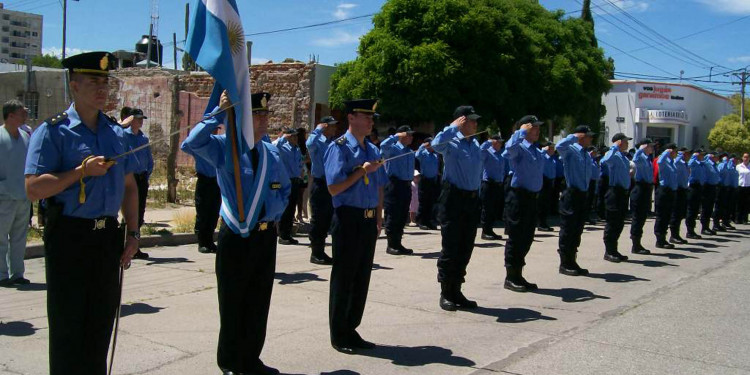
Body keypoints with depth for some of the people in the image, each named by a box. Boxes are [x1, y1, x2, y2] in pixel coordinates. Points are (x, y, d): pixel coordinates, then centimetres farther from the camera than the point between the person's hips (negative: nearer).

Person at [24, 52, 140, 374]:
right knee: (67, 327, 4)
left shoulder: (116, 132, 11)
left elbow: (129, 186, 15)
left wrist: (132, 233, 9)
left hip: (108, 236, 5)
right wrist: (81, 171, -19)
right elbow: (34, 189, -14)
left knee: (101, 324, 14)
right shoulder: (53, 131, -6)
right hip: (70, 236, -5)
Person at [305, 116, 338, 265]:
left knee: (327, 219, 12)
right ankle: (315, 254, 6)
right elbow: (309, 144, -30)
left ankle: (321, 251, 21)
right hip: (320, 184, -7)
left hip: (331, 184, 7)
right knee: (318, 219, -1)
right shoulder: (317, 142, -7)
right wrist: (318, 129, -17)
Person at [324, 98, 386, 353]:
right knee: (343, 278, 2)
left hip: (369, 220, 7)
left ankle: (351, 330, 26)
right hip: (348, 219, -7)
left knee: (362, 278, 13)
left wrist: (379, 217, 12)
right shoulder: (339, 148, -10)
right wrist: (362, 171, -20)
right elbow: (334, 188, -16)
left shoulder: (373, 150, 12)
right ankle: (339, 335, 15)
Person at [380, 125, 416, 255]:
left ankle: (397, 244, 20)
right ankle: (391, 245, 5)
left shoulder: (411, 152, 16)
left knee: (403, 217, 11)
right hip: (394, 184, -8)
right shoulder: (392, 148, -7)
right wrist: (397, 136, -22)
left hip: (406, 185, 8)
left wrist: (413, 178, 18)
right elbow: (383, 145, -30)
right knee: (392, 216, -3)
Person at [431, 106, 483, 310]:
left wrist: (477, 196, 17)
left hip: (472, 199, 7)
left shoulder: (476, 144, 13)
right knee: (450, 248, -2)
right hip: (453, 198, -7)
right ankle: (445, 294, 8)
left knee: (466, 249, 11)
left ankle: (456, 291, 22)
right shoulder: (451, 142, -9)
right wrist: (454, 126, -21)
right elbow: (436, 144, -33)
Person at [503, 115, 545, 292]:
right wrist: (522, 131, -22)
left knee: (526, 238, 13)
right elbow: (510, 146, -34)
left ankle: (518, 276, 24)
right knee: (515, 237, -2)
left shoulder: (538, 151, 16)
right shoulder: (519, 148, -10)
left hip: (532, 197, 8)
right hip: (518, 197, -8)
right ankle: (510, 278, 7)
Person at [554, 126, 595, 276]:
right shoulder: (571, 150, -7)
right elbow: (559, 146, -30)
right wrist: (574, 137, -20)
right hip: (571, 194, -8)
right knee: (568, 230, -2)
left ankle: (571, 262, 22)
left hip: (583, 194, 8)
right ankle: (565, 264, 5)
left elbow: (593, 174, 27)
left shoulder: (587, 155, 16)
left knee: (577, 231, 13)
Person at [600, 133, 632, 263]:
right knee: (612, 222, -5)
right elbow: (607, 159, -34)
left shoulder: (625, 158, 19)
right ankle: (609, 252, 2)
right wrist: (615, 146, -25)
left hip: (623, 192, 10)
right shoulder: (614, 155, -10)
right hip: (615, 192, -9)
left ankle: (613, 250, 22)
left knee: (619, 223, 13)